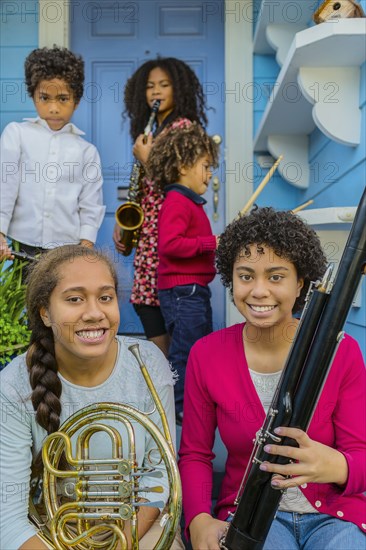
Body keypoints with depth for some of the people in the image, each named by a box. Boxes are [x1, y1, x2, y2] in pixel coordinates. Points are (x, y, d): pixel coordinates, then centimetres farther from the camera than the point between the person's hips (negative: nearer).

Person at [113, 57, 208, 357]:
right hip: (148, 230, 8)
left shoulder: (183, 125, -6)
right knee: (145, 301, 9)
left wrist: (146, 159, -11)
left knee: (162, 304, -6)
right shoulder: (151, 129, 19)